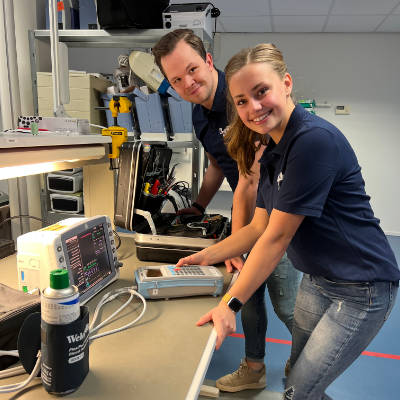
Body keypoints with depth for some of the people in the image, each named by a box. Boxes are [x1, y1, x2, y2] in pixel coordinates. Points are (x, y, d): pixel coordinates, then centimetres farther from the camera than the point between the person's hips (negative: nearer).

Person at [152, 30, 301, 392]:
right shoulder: (200, 115, 4)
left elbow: (249, 180, -25)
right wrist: (197, 209, 23)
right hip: (250, 213, 8)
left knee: (287, 305, 5)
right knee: (250, 294, 17)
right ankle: (254, 369, 38)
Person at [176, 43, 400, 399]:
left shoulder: (315, 140, -25)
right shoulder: (273, 155, 4)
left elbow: (277, 237, -24)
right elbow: (258, 228, 8)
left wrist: (231, 304, -18)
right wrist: (206, 257, 3)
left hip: (362, 289, -8)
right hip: (316, 280, 8)